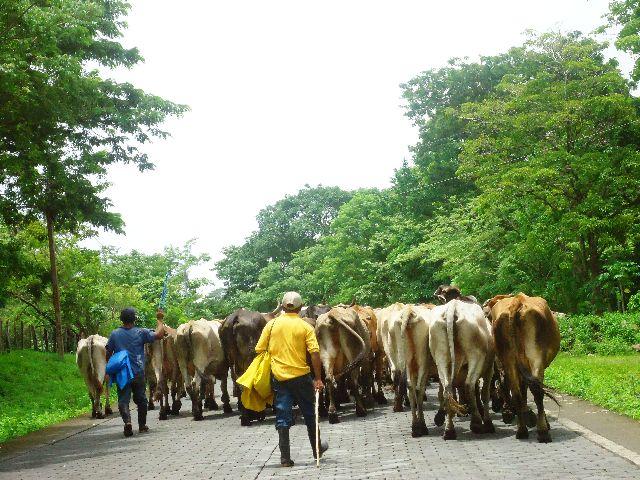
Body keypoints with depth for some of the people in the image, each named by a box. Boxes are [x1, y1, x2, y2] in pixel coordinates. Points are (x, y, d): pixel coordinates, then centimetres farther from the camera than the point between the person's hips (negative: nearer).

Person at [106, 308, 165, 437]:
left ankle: (127, 421, -25)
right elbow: (159, 334, -10)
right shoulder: (141, 333, -4)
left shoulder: (114, 334, 2)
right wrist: (160, 320, 5)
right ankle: (142, 426, 22)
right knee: (141, 399, 15)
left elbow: (108, 352, 6)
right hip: (138, 373, 0)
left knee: (123, 400, -1)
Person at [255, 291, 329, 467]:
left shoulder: (272, 324, 1)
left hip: (278, 376, 1)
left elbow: (259, 350, 1)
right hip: (301, 375, -1)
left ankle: (285, 458, 4)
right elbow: (314, 353, -12)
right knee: (309, 414, 17)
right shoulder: (305, 327, -4)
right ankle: (317, 449, 30)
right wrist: (318, 378, -7)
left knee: (283, 418, 6)